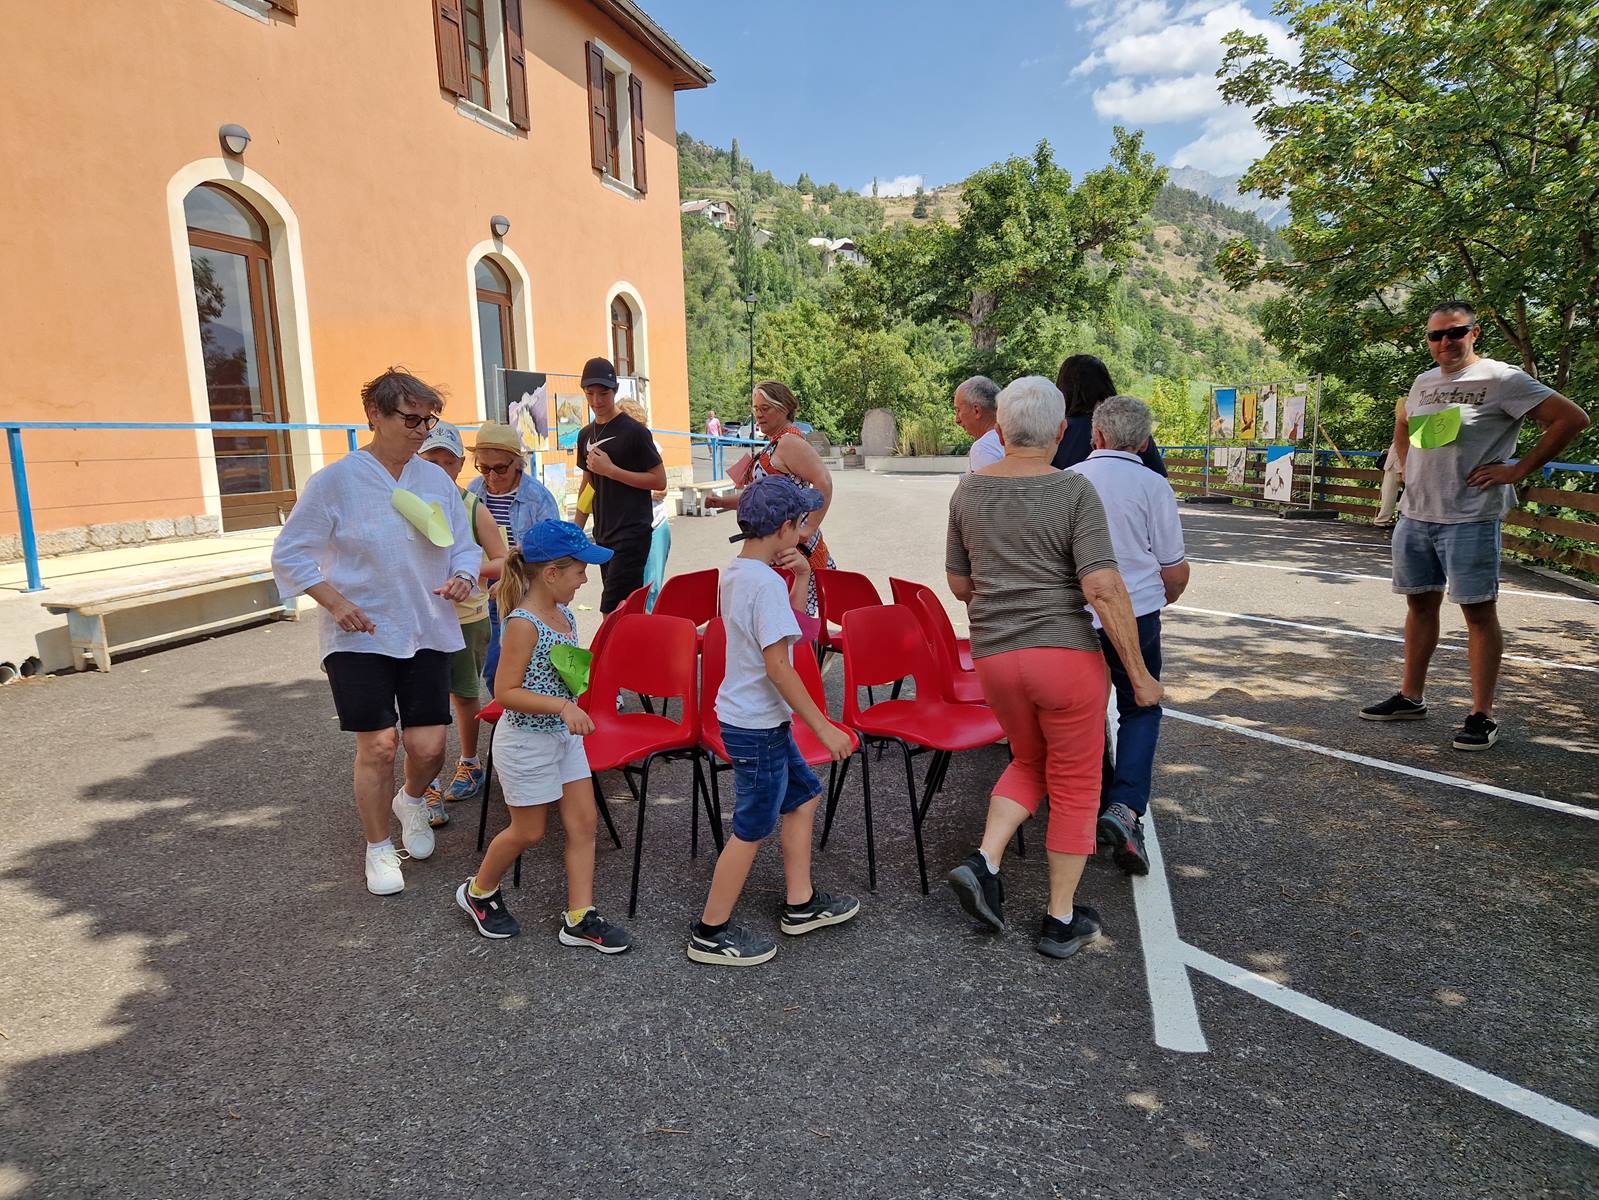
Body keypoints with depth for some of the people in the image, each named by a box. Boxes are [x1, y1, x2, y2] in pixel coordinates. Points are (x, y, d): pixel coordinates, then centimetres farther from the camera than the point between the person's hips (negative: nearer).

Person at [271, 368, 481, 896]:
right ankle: (378, 847, 19)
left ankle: (411, 800, 36)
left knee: (428, 746, 0)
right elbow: (290, 555, -3)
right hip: (359, 636, -3)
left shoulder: (436, 480, 5)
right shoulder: (335, 480, -7)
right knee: (378, 745, -4)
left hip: (427, 634, 3)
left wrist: (462, 579, -9)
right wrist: (335, 602, -14)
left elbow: (465, 548, 12)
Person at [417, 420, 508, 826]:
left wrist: (472, 569, -19)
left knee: (465, 693, 16)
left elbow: (503, 561, -1)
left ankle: (469, 764, 36)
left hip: (468, 616, 1)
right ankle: (427, 787, 2)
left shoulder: (473, 507, -3)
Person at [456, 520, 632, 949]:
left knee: (584, 821, 6)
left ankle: (579, 918, 16)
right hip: (526, 740, -8)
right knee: (529, 831, 8)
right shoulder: (524, 623, -22)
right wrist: (563, 706, -30)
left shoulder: (564, 615, 4)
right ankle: (478, 891, 35)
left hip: (564, 735, 8)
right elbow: (506, 692, -24)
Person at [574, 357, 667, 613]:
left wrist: (610, 470, -14)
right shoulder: (586, 435, 13)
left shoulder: (634, 431, -8)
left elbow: (660, 481, -9)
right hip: (603, 534, 7)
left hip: (632, 533, -7)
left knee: (612, 612, -14)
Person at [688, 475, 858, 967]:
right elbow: (778, 666, -24)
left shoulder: (734, 572, 8)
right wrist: (825, 728, -19)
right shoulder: (766, 581, -22)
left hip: (749, 717, 10)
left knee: (803, 795, 21)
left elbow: (783, 621, 22)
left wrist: (801, 577, 6)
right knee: (753, 828, 3)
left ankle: (800, 904, 32)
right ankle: (711, 933, 17)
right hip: (757, 726, -10)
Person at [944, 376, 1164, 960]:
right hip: (1067, 652, -4)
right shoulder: (1075, 491, -9)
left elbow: (959, 584, 12)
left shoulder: (968, 489, 4)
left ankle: (985, 861, 8)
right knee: (1074, 784, 12)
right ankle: (1062, 920, 21)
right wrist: (1139, 674, -10)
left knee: (1029, 762, 26)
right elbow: (1103, 588, -17)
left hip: (993, 656, 4)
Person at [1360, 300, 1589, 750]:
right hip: (1414, 514, 7)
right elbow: (1401, 421, 33)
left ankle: (1482, 716, 3)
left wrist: (1518, 470, -11)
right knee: (1420, 604, 13)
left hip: (1470, 518, -6)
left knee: (1478, 611, -2)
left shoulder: (1501, 379, -7)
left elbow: (1572, 418, -10)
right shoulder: (1423, 382, 13)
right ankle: (1410, 697, 23)